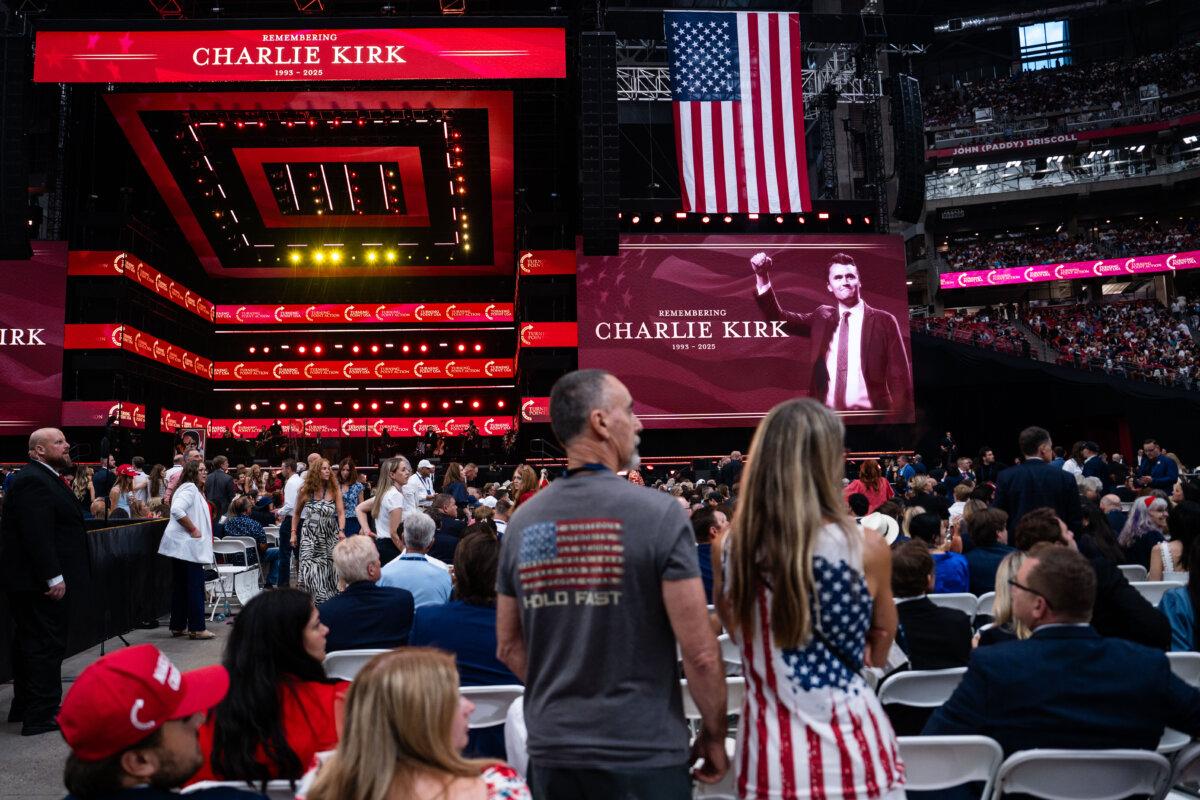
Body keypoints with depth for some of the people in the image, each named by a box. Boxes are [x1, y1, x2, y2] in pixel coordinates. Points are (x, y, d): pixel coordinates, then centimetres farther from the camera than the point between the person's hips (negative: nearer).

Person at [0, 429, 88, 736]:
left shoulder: (44, 479, 16)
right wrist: (53, 578, -24)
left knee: (30, 643, 18)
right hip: (42, 583, -11)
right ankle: (41, 716, 3)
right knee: (47, 644, -4)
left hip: (31, 581, 11)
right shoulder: (34, 481, -18)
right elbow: (37, 535, -25)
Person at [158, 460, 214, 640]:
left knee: (180, 587, 13)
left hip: (182, 546, 10)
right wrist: (193, 529, -20)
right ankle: (196, 628, -3)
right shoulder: (189, 487, -13)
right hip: (188, 546, -10)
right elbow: (177, 510, -28)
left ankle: (178, 626, 19)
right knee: (195, 587, -6)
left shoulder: (194, 489, 19)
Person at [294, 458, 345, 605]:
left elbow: (341, 513, -6)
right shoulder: (305, 491, 1)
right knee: (310, 570, -9)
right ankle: (312, 602, -1)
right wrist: (293, 533, 8)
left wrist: (341, 530, -21)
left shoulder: (334, 491, 0)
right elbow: (297, 513, 13)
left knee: (329, 570, 3)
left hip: (330, 537, 0)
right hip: (310, 537, 0)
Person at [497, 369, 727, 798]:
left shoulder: (523, 521, -1)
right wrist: (715, 735, 0)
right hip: (642, 752, -4)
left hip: (550, 749, 4)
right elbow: (699, 653, -14)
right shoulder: (659, 513, -15)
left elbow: (510, 646, 8)